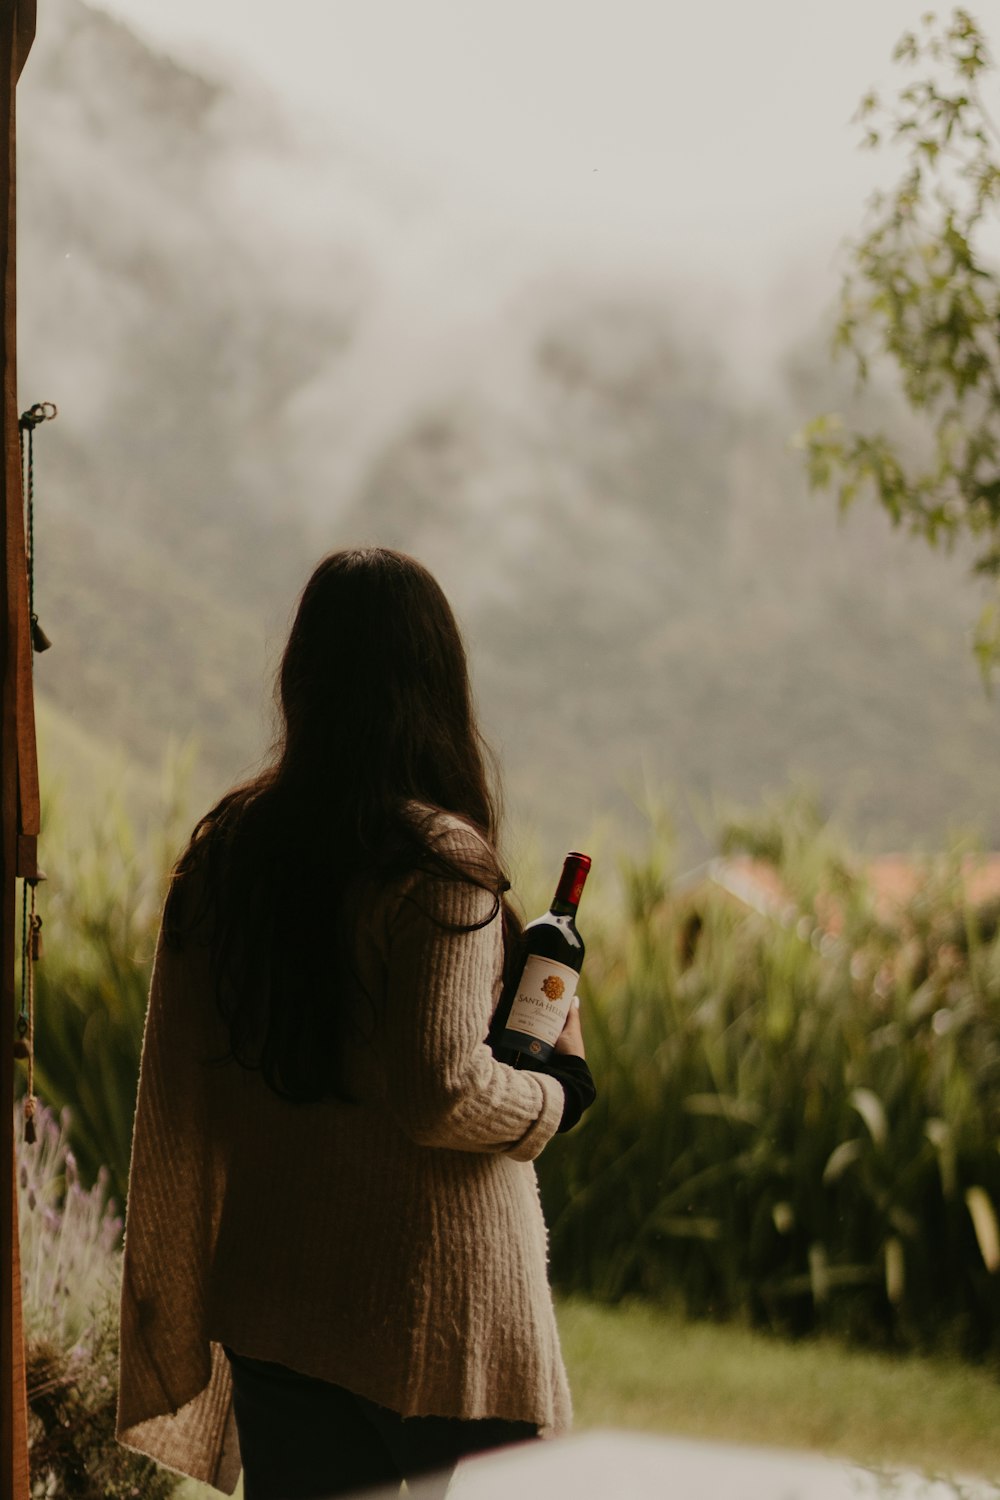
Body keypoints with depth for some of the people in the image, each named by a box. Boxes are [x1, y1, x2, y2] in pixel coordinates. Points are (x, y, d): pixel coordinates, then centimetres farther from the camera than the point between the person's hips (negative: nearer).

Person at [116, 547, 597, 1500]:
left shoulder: (225, 849, 1)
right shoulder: (438, 866, -17)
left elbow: (173, 1094, 6)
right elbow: (444, 1094, -20)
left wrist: (180, 1303, 16)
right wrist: (558, 1092, 0)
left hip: (272, 1291, 6)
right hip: (435, 1296, -6)